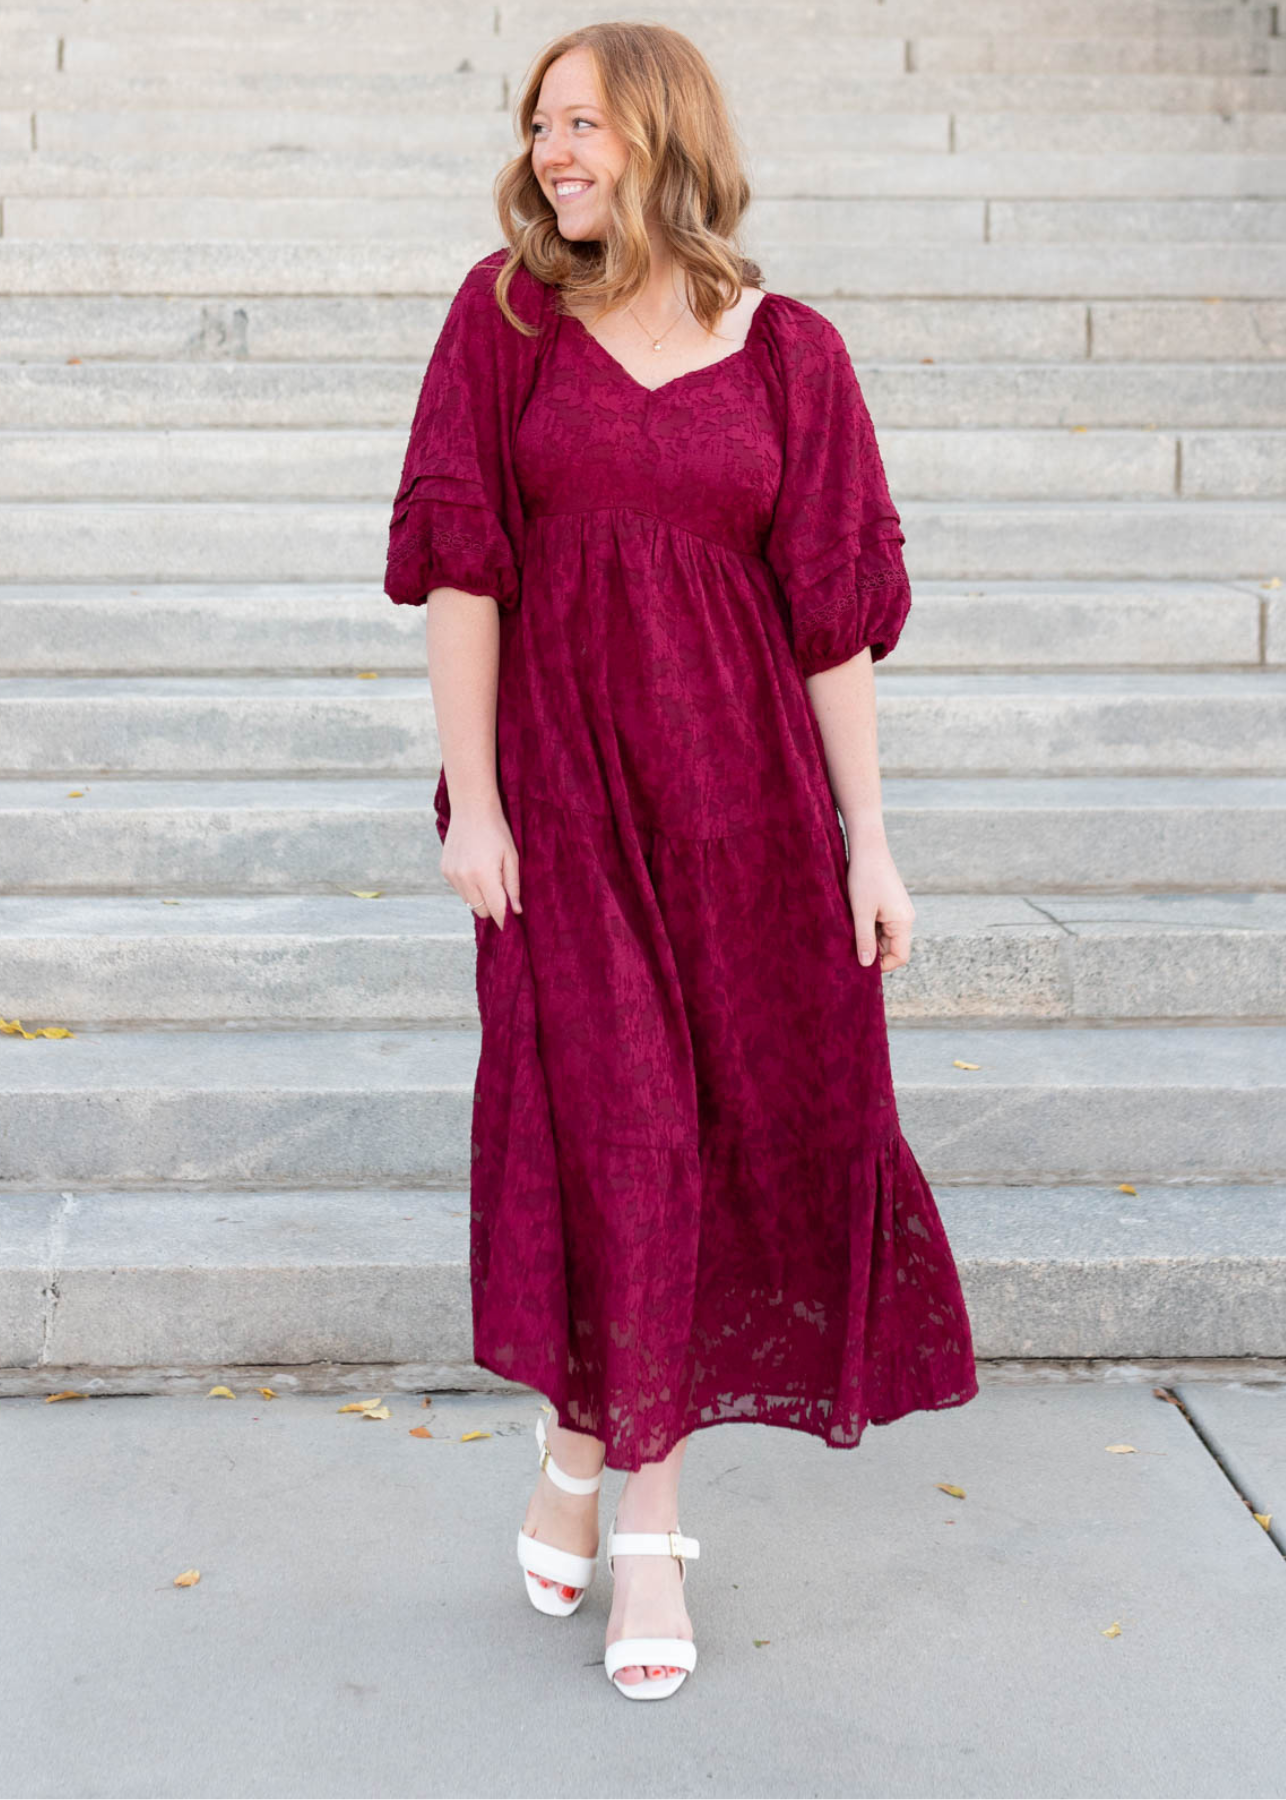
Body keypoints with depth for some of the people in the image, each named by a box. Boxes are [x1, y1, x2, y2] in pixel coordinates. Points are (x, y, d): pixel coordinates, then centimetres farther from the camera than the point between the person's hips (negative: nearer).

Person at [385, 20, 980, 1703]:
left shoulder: (790, 352, 2)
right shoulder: (505, 315, 2)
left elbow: (836, 606, 2)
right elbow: (459, 561, -2)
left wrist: (869, 839, -1)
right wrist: (471, 796, -8)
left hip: (742, 789, 2)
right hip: (563, 788, -1)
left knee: (754, 1118, 6)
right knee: (611, 1126, -3)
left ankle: (587, 1454, 26)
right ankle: (641, 1512, 14)